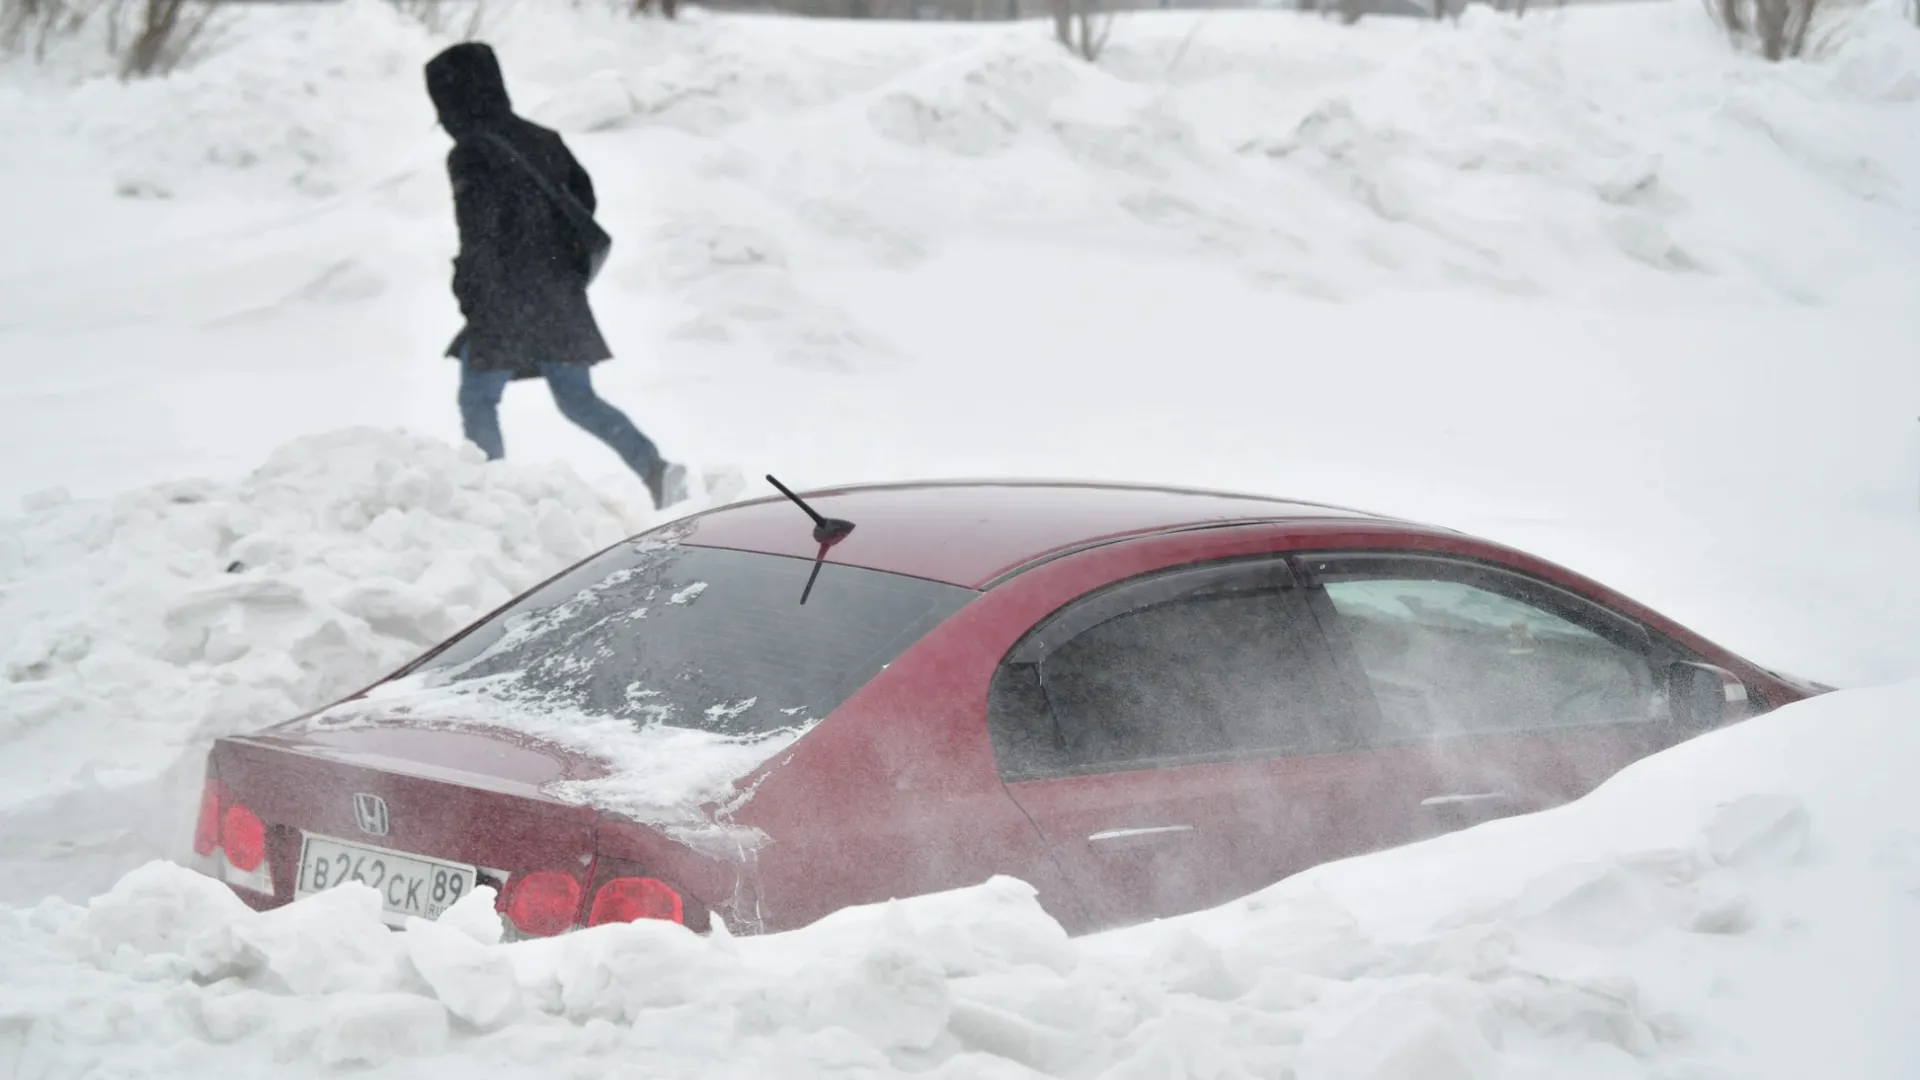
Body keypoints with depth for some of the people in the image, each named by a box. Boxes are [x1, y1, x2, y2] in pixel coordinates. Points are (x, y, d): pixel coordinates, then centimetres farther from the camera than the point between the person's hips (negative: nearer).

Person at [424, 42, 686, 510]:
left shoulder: (470, 152, -12)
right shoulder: (541, 140, 10)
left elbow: (478, 233, -17)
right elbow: (584, 196, 17)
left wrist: (468, 292, -7)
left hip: (504, 302, -7)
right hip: (561, 297, 7)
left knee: (477, 402, 8)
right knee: (578, 401, 9)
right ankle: (655, 467, -8)